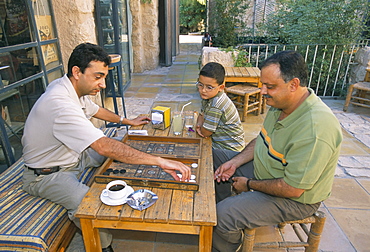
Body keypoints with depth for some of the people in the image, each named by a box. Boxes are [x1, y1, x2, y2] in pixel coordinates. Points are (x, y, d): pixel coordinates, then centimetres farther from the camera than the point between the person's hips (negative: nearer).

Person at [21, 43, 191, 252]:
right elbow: (105, 147, -44)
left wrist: (127, 121, 23)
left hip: (73, 155, 9)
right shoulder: (59, 104, -36)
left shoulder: (74, 88, -6)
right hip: (47, 174, -9)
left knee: (126, 154, 6)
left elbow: (95, 109, 16)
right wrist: (159, 161, -44)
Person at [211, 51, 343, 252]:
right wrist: (236, 162, -4)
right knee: (216, 159, 12)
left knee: (224, 215, -21)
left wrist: (250, 184, -16)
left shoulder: (314, 130, -36)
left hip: (294, 199, -9)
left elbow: (292, 189, -30)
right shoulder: (280, 104, -7)